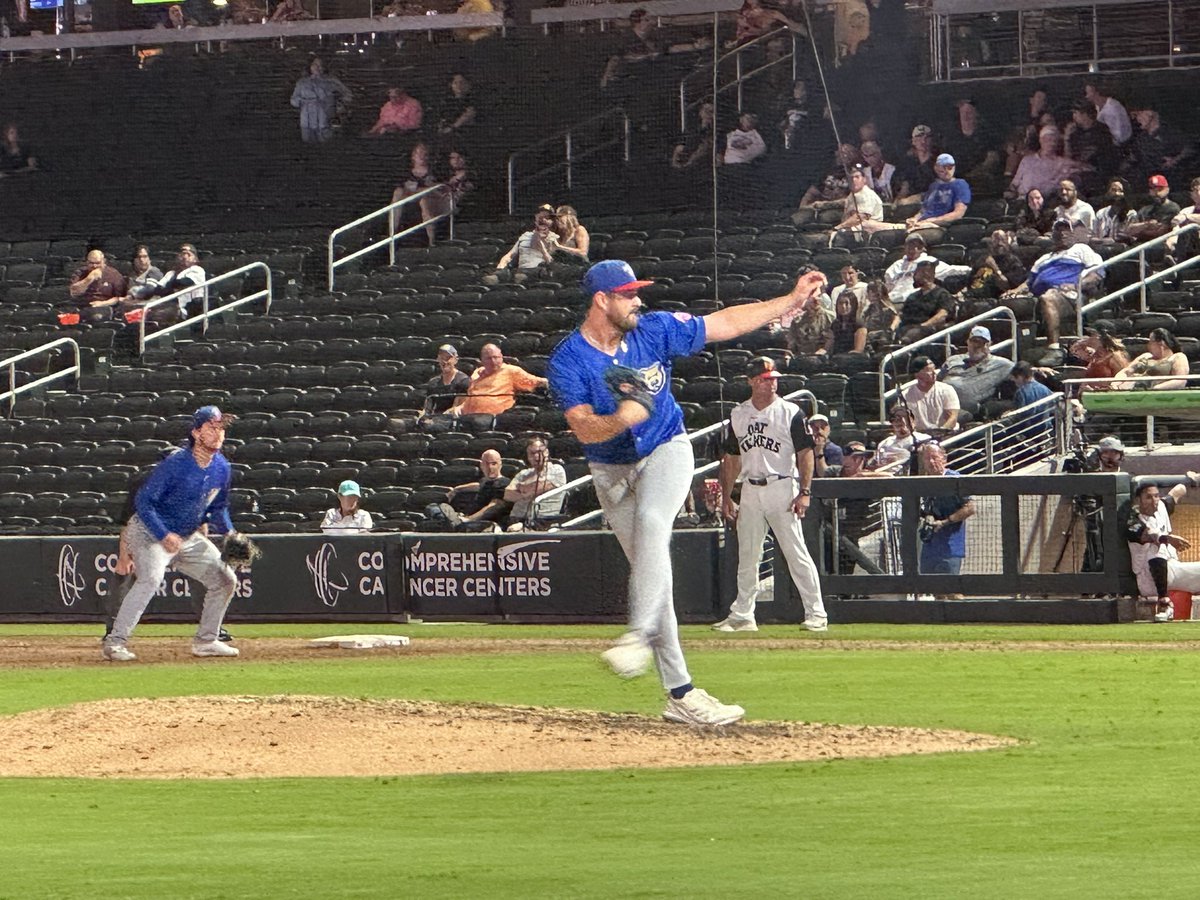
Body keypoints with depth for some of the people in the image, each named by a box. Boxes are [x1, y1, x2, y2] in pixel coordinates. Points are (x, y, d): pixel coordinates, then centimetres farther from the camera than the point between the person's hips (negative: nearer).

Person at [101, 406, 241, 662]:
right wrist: (164, 536, -33)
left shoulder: (221, 467, -2)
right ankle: (115, 643, -32)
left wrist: (229, 532, -4)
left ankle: (206, 641, 21)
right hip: (150, 532, -8)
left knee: (225, 580, 7)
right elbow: (143, 500, -23)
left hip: (189, 537, 8)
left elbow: (218, 507, 14)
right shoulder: (176, 464, -24)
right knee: (151, 578, -31)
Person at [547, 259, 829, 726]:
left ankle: (640, 635, -42)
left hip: (665, 451, 0)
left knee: (651, 521, -32)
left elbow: (725, 323, -1)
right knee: (650, 569, -1)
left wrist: (793, 300, -3)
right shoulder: (568, 362, -15)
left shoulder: (654, 331, -8)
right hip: (611, 471, 0)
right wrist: (622, 418, -45)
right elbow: (583, 428, -24)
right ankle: (680, 694, 0)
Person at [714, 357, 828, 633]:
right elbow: (732, 458, 16)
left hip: (781, 488, -5)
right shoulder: (738, 415, 11)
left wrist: (805, 492, -14)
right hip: (750, 491, 5)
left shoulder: (790, 412, -2)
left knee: (796, 553, -8)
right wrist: (726, 498, 11)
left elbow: (805, 453, -5)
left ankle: (816, 613, -6)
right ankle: (742, 615, 17)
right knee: (746, 555, 9)